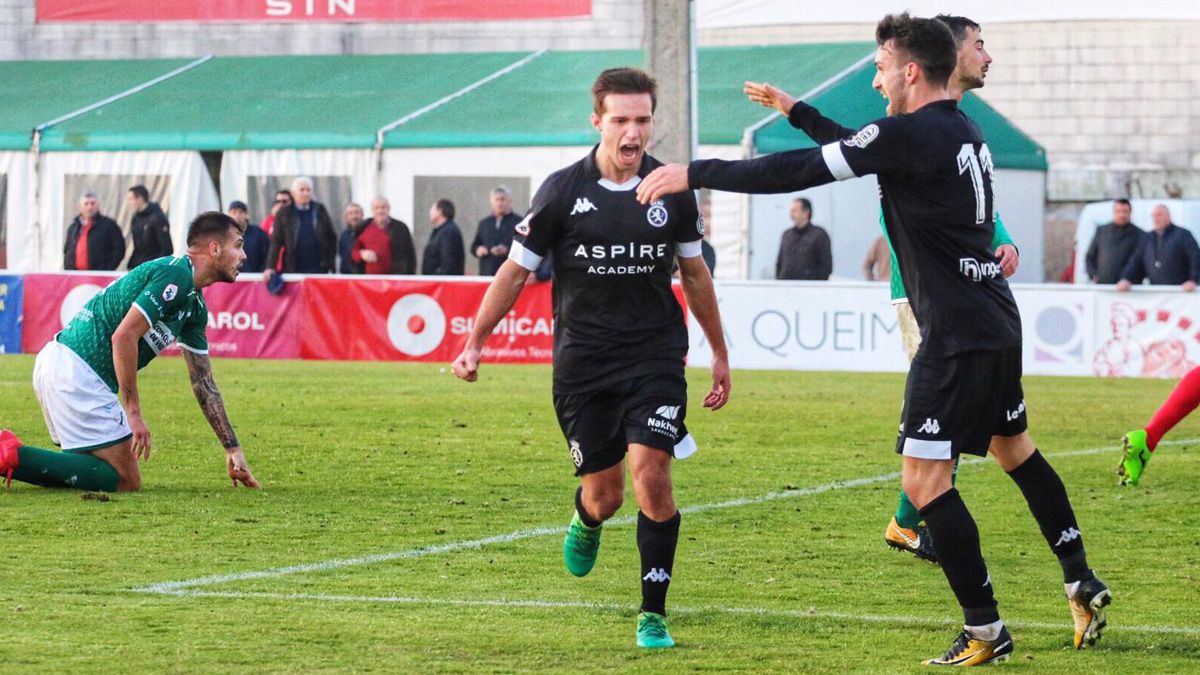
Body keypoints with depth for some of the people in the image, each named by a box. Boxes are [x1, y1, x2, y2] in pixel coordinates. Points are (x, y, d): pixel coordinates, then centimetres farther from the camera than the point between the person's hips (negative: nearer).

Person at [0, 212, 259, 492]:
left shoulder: (195, 306, 18)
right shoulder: (175, 276, -13)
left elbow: (204, 384, 24)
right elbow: (123, 337, -21)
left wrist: (233, 449, 22)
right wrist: (134, 414, -18)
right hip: (77, 371, -10)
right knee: (126, 481, -7)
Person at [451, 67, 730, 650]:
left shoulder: (672, 192, 1)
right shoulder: (562, 192, -5)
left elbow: (694, 273, 15)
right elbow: (516, 270, 4)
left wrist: (720, 355, 18)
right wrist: (474, 343, 2)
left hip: (655, 357, 0)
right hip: (582, 361, 0)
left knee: (651, 476, -16)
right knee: (604, 495, 4)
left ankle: (654, 613, -4)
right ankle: (586, 524, 45)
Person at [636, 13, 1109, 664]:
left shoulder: (911, 134, -17)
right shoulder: (963, 130, 11)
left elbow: (801, 172, -19)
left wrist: (696, 173, -14)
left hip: (956, 336, -10)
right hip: (997, 324, 10)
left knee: (925, 479, -6)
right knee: (1014, 448, 25)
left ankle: (985, 631, -5)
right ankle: (1082, 585, 29)